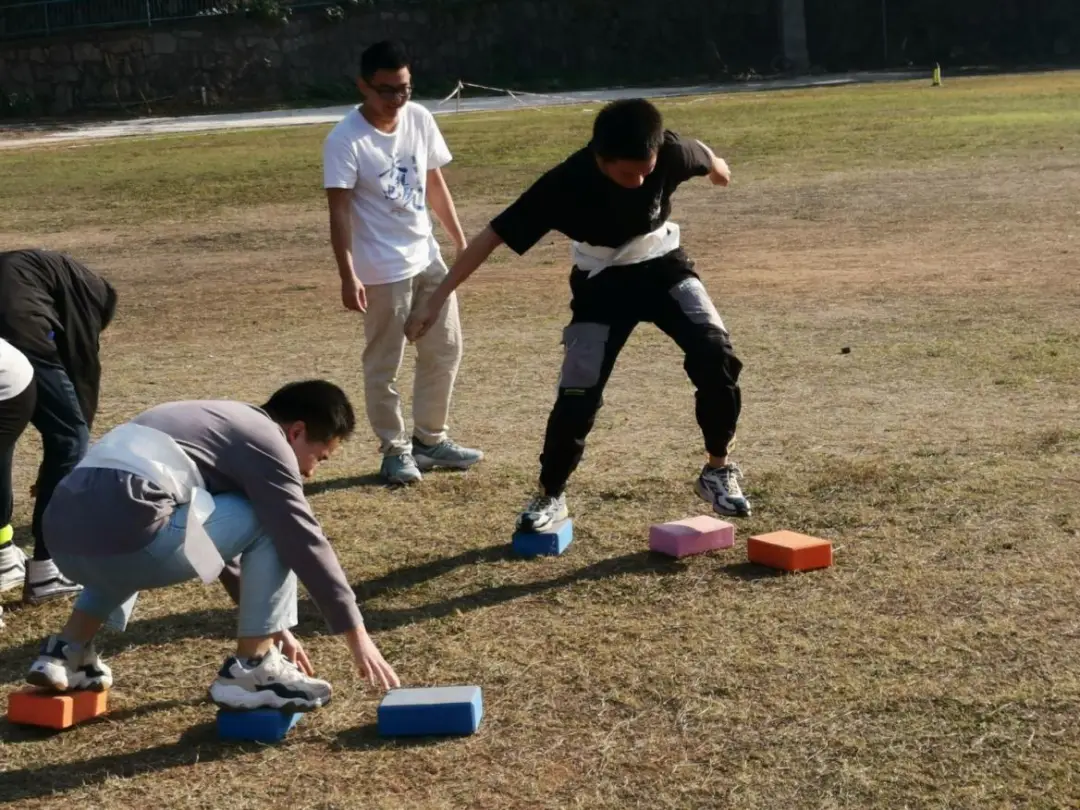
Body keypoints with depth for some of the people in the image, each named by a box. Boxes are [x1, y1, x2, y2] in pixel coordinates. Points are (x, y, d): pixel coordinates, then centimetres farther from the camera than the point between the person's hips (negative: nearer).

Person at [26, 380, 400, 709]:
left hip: (64, 533, 9)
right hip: (123, 532, -9)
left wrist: (269, 625, 43)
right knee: (274, 524, 4)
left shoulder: (228, 422, 33)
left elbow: (219, 534, 40)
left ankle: (68, 651, 25)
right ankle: (249, 669, 6)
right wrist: (357, 634, 7)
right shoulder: (266, 440, 6)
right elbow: (305, 542, 1)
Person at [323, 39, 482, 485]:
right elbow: (339, 212, -19)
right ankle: (395, 451, 16)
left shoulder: (420, 119, 1)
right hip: (382, 270, -7)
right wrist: (348, 276, -26)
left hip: (428, 257, 7)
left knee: (444, 351, 14)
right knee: (384, 365, 3)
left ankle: (430, 439, 29)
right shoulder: (345, 140, -18)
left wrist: (461, 241, 12)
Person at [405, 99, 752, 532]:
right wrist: (436, 299, -30)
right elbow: (494, 234, -28)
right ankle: (550, 496, 13)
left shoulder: (670, 151, -28)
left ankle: (718, 470, 2)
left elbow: (704, 155, -1)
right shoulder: (567, 183, -34)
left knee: (715, 354, -19)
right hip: (602, 282, -2)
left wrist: (717, 168, 25)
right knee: (578, 394, -11)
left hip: (662, 265, 2)